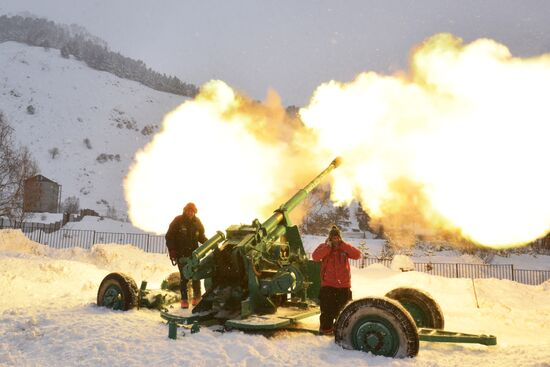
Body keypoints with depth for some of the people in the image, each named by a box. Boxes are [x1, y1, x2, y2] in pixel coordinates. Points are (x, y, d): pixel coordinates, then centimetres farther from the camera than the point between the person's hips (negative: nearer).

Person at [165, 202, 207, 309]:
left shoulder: (197, 222, 6)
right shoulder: (178, 221, -6)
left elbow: (201, 237, 15)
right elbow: (169, 237, -4)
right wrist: (172, 251, -11)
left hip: (194, 252, 3)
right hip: (181, 254, -3)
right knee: (184, 276, -5)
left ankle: (197, 297, 17)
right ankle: (184, 299, 6)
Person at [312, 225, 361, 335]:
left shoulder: (345, 248, 5)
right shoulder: (323, 246, 1)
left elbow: (357, 255, -12)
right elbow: (315, 257, -17)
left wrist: (343, 245, -14)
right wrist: (328, 246, -19)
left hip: (344, 285, 2)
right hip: (328, 284, -2)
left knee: (343, 309, 11)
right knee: (327, 309, 0)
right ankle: (326, 329, 14)